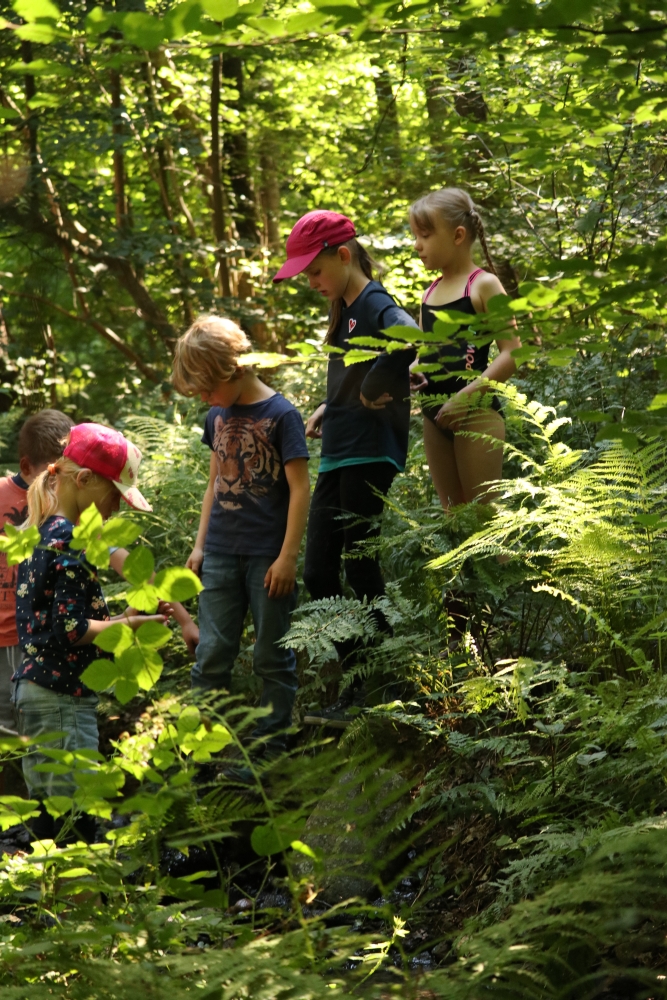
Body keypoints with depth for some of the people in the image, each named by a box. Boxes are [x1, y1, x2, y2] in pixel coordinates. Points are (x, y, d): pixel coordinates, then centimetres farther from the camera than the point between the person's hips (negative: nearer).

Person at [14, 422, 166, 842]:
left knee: (47, 812, 14)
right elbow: (69, 630, -19)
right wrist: (127, 625, -8)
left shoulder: (39, 532, 12)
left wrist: (114, 619, 11)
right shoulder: (67, 541, -17)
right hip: (63, 697, -10)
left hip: (33, 687, 10)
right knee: (75, 820, -6)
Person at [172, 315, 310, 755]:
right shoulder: (218, 416, 9)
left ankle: (271, 747, 12)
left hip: (267, 556, -5)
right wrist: (200, 545, 15)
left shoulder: (281, 414, -10)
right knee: (211, 656, 3)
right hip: (221, 554, 5)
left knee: (272, 657, 4)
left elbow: (300, 488, -11)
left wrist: (288, 557, -13)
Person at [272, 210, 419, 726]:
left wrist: (376, 389, -22)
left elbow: (411, 342, -35)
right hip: (338, 456, 10)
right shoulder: (345, 311, 17)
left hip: (369, 455, -10)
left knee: (360, 567, -5)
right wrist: (329, 408, 13)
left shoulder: (377, 306, -12)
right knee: (319, 575, 6)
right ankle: (359, 689, 11)